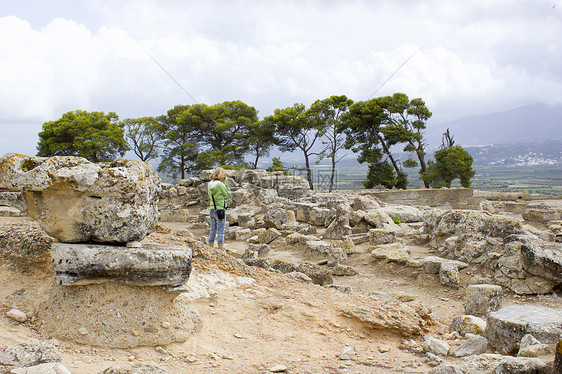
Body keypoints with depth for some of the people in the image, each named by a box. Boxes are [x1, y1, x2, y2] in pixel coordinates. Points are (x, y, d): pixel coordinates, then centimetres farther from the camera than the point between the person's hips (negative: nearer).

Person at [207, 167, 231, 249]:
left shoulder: (210, 184, 4)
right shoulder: (220, 185, -15)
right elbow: (229, 195, -5)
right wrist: (225, 183, -2)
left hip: (212, 209, 7)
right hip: (220, 210, -7)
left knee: (212, 232, 14)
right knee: (220, 232, -1)